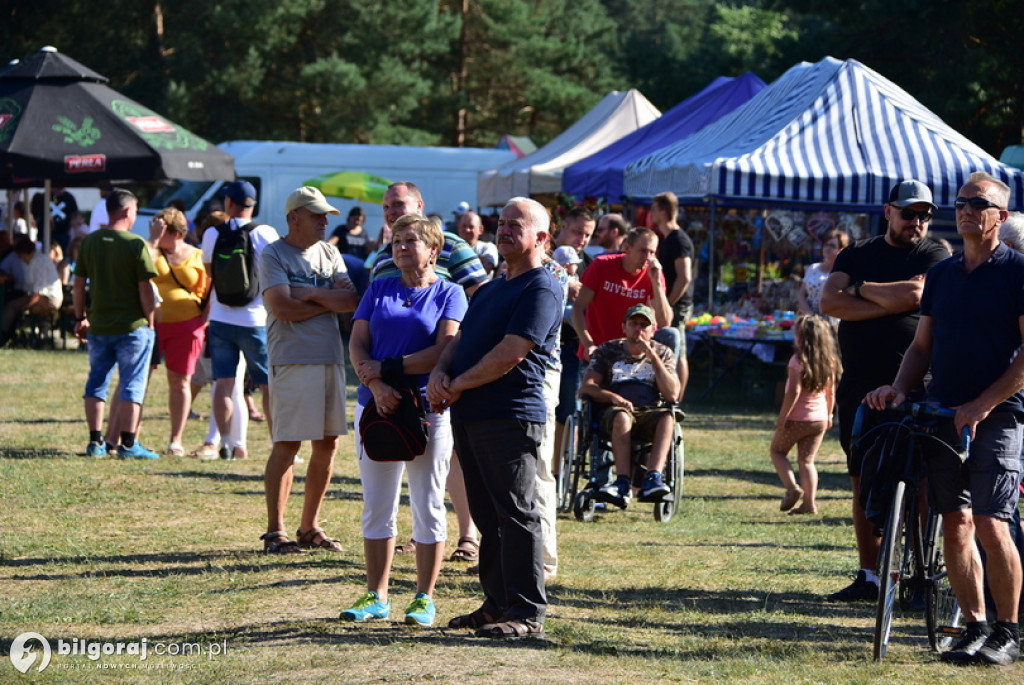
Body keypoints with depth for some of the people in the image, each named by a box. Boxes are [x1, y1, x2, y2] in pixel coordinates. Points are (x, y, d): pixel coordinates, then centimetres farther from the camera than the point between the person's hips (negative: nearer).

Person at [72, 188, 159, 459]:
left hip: (98, 325, 5)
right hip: (132, 326, -5)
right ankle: (128, 444, -1)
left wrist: (81, 318, 18)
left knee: (97, 382, 13)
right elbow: (145, 289, -12)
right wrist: (149, 322, 0)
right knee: (132, 385, 1)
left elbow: (78, 285, 8)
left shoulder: (89, 242, 3)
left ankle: (95, 441, 11)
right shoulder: (136, 244, -12)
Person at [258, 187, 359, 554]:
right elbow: (282, 307, -15)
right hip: (292, 359, -6)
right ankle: (275, 531, -1)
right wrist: (330, 301, -4)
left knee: (327, 444, 8)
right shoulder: (273, 254, -2)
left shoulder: (330, 254, 15)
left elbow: (352, 301, 1)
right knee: (286, 446, -6)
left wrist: (309, 293, -10)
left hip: (331, 358, 6)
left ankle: (310, 527, 17)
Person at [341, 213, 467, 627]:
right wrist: (376, 385, -15)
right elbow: (357, 343, 3)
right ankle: (376, 597, 13)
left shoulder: (449, 294, 1)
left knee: (428, 507, 2)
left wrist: (387, 367, -13)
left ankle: (424, 599, 8)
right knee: (376, 507, 6)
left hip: (429, 409, -4)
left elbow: (445, 350, -11)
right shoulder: (379, 290, 12)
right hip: (376, 406, 4)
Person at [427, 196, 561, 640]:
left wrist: (458, 386, -9)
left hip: (511, 417, -9)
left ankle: (528, 613, -5)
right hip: (470, 417, 9)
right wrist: (441, 372, -1)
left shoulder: (541, 289, -9)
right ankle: (497, 603, 19)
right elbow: (461, 339, 21)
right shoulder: (491, 289, 22)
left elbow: (510, 353, -18)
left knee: (515, 516, -7)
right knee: (488, 516, 12)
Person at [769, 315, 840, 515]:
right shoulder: (828, 361, 3)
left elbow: (794, 392, -22)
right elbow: (831, 392, 10)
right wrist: (829, 414, 22)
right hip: (819, 419, 6)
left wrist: (782, 418, -17)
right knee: (806, 460, 12)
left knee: (777, 451, 15)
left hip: (798, 418, -6)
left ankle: (792, 488, -3)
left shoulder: (798, 360, -17)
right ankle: (809, 503, 4)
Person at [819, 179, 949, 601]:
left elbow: (913, 296, -16)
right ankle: (869, 576, 13)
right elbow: (830, 302, -2)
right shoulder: (858, 254, 14)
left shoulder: (935, 258, 3)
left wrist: (859, 290, -2)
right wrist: (885, 302, -11)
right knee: (863, 483, 7)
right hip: (859, 387, 4)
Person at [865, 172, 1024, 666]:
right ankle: (974, 627, 12)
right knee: (955, 524, 4)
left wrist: (982, 405, -15)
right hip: (943, 412, 6)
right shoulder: (942, 274, 14)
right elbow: (922, 345, 18)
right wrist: (899, 387, -1)